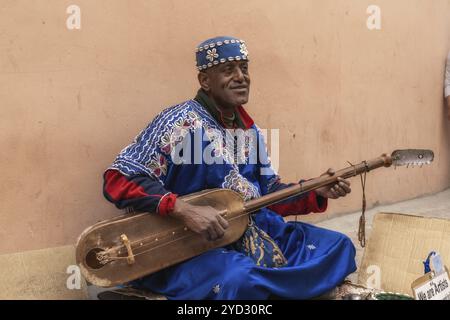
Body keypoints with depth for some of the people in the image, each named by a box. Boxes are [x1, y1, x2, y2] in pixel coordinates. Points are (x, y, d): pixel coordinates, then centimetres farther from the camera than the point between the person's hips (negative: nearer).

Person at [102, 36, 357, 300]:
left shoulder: (250, 130, 10)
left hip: (256, 234, 8)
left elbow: (268, 193, 16)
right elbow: (118, 180, -20)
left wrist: (317, 191, -1)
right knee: (239, 280, -39)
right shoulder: (179, 123, -13)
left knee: (338, 247, 2)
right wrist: (185, 210, -30)